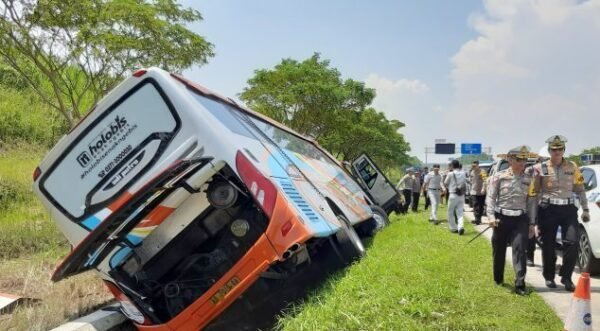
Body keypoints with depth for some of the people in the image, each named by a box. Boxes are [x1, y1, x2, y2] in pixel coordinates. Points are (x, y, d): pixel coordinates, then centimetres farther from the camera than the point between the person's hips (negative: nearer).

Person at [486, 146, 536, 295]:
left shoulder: (529, 180, 6)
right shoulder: (499, 176, -2)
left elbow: (531, 202, 9)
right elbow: (491, 198, -4)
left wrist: (532, 223, 6)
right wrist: (491, 216, -15)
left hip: (520, 219, 1)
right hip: (502, 217, -1)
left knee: (519, 249, -10)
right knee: (498, 251, 10)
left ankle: (520, 284, -9)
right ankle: (498, 279, 30)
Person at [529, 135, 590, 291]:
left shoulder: (572, 167, 6)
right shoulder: (540, 169, -2)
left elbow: (580, 190, 12)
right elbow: (534, 193, 0)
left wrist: (585, 209, 5)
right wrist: (534, 217, -3)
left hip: (568, 209, 2)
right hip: (548, 210, -2)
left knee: (572, 242, -8)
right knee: (548, 246, 6)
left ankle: (566, 277, 8)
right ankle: (549, 277, 23)